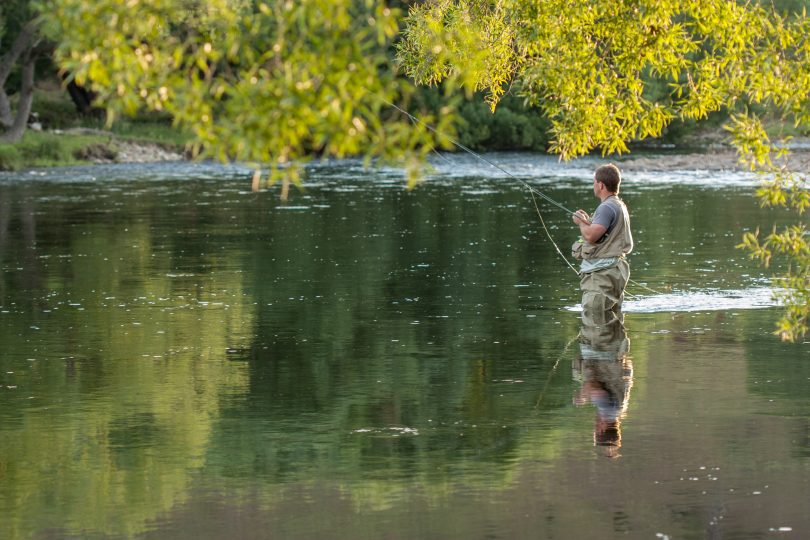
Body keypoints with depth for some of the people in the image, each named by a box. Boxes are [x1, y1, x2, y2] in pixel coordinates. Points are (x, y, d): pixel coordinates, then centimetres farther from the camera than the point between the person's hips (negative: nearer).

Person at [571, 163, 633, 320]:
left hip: (601, 275, -11)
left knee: (593, 323, -12)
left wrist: (581, 222, -5)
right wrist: (588, 220, 19)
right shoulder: (620, 206, 17)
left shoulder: (607, 207, -16)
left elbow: (590, 235, -25)